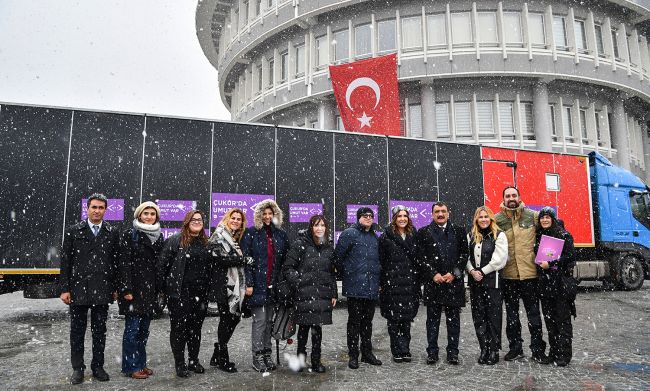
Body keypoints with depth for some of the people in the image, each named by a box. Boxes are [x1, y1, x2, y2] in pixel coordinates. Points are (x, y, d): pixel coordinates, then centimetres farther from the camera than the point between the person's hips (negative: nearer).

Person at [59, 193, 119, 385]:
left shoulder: (112, 233, 4)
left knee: (100, 331, 9)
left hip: (102, 291, 1)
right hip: (78, 290, -1)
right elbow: (65, 262, 0)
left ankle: (98, 367, 22)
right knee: (77, 331, 9)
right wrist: (64, 289, -4)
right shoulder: (73, 231, 2)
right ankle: (77, 369, 22)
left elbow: (116, 262, 6)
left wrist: (115, 288, 3)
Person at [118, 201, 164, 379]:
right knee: (133, 328, -1)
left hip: (150, 290, 6)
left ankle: (141, 363, 21)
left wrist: (161, 288, 10)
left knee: (144, 329, 11)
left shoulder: (158, 237, 12)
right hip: (134, 289, -6)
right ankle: (131, 367, 9)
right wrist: (126, 289, -16)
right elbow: (124, 263, -11)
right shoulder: (129, 234, -5)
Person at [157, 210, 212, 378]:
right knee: (179, 328, 4)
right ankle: (180, 364, 15)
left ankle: (194, 361, 26)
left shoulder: (206, 243, 11)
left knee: (196, 327, 13)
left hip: (200, 294, 5)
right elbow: (162, 264, -7)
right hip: (179, 293, -4)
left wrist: (208, 289, 12)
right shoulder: (175, 241, -5)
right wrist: (163, 287, -9)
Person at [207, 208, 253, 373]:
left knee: (234, 317, 8)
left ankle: (218, 356, 22)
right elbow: (220, 257, -17)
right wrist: (244, 260, -14)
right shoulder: (219, 236, -4)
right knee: (226, 319, -1)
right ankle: (223, 359, 12)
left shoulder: (238, 238, 18)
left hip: (236, 285, 7)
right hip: (224, 285, -7)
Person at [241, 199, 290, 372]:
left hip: (274, 285, 4)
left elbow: (286, 259, 11)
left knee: (269, 320, 11)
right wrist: (248, 283, -12)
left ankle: (267, 353, 21)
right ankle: (257, 356, 8)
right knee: (260, 320, -2)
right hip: (257, 285, -4)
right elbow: (246, 259, -6)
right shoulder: (251, 233, -1)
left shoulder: (281, 234, 10)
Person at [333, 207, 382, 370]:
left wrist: (378, 280, 17)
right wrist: (346, 274, 1)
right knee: (354, 321, 2)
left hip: (372, 287, 6)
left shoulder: (374, 237, 15)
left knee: (367, 321, 14)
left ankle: (367, 353, 25)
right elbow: (337, 257, -5)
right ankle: (353, 355, 12)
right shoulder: (349, 234, -5)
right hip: (355, 287, -6)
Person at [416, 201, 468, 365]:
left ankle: (453, 352, 16)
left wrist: (454, 273, -7)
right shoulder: (423, 232, 6)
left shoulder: (459, 231, 10)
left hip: (454, 281, 1)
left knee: (453, 319, 6)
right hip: (433, 282, -1)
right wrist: (433, 274, -9)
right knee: (433, 319, 6)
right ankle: (432, 352, 14)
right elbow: (421, 257, 1)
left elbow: (464, 255, 5)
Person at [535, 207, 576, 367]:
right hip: (544, 282, 6)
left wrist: (551, 263, -17)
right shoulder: (538, 235, 13)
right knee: (549, 318, 9)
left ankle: (564, 354, 2)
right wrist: (540, 262, 2)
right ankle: (553, 352, 19)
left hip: (561, 282, -5)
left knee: (562, 318, -3)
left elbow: (570, 256, -11)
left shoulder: (563, 235, -4)